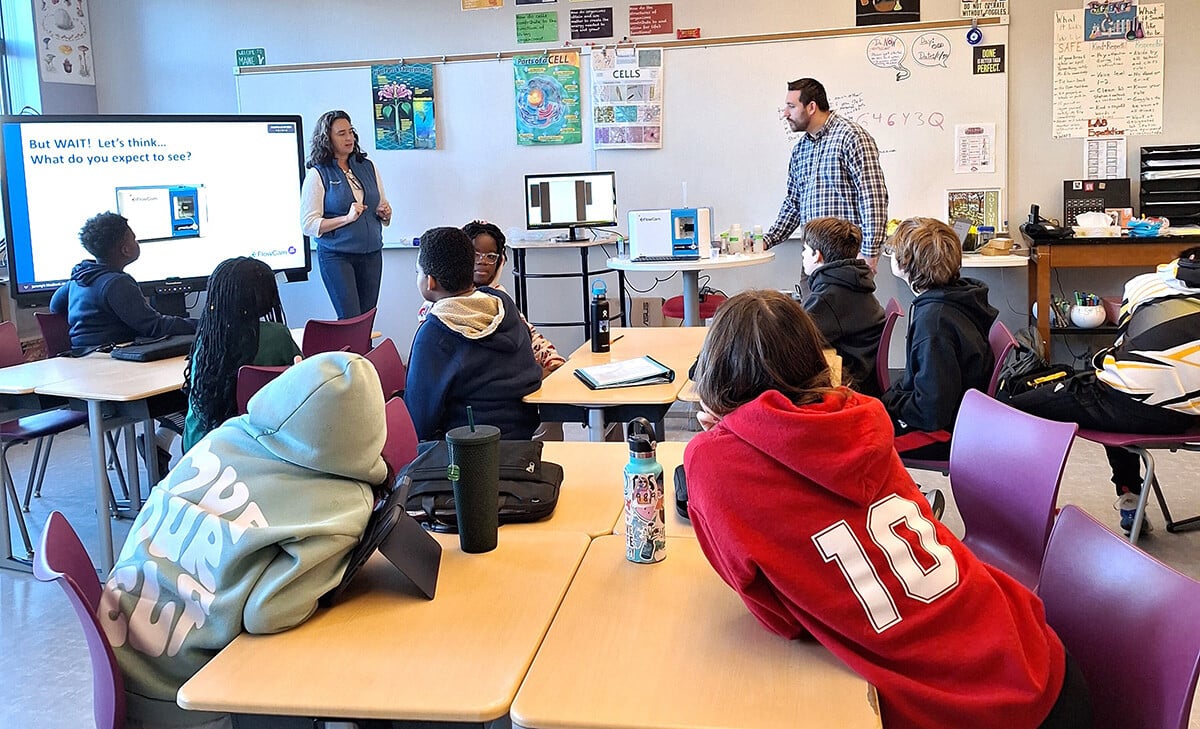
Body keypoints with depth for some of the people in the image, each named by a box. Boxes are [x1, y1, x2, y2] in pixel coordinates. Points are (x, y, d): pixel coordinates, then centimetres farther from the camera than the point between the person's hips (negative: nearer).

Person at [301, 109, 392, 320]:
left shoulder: (367, 167, 11)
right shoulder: (318, 174, -4)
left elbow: (384, 208, 22)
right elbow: (308, 225, -10)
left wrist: (385, 213, -2)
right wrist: (347, 218, -19)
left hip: (371, 254, 5)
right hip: (336, 256, -5)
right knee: (351, 320, -9)